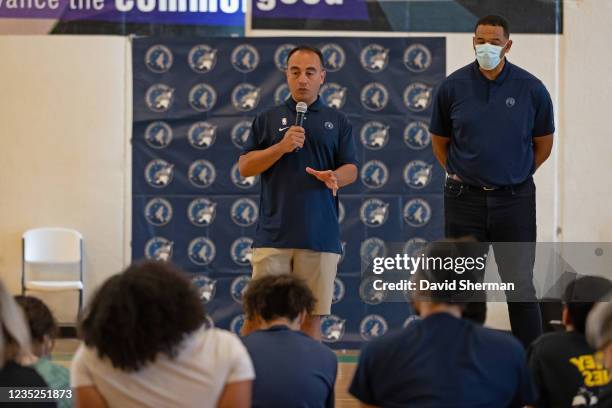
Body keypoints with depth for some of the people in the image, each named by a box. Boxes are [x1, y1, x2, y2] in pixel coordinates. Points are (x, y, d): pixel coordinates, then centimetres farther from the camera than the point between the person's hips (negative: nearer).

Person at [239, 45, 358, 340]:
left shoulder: (337, 121, 12)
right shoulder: (269, 119, 12)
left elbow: (351, 169, 7)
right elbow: (245, 167, 6)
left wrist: (334, 177, -16)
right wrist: (282, 147, -9)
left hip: (320, 235, 1)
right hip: (273, 234, 0)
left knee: (311, 315, 2)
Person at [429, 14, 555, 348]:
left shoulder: (531, 89, -3)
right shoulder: (453, 86, 0)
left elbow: (543, 142, 10)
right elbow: (439, 140, 13)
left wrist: (518, 174, 7)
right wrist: (455, 174, 6)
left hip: (514, 199, -1)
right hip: (464, 198, 1)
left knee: (520, 285, 0)